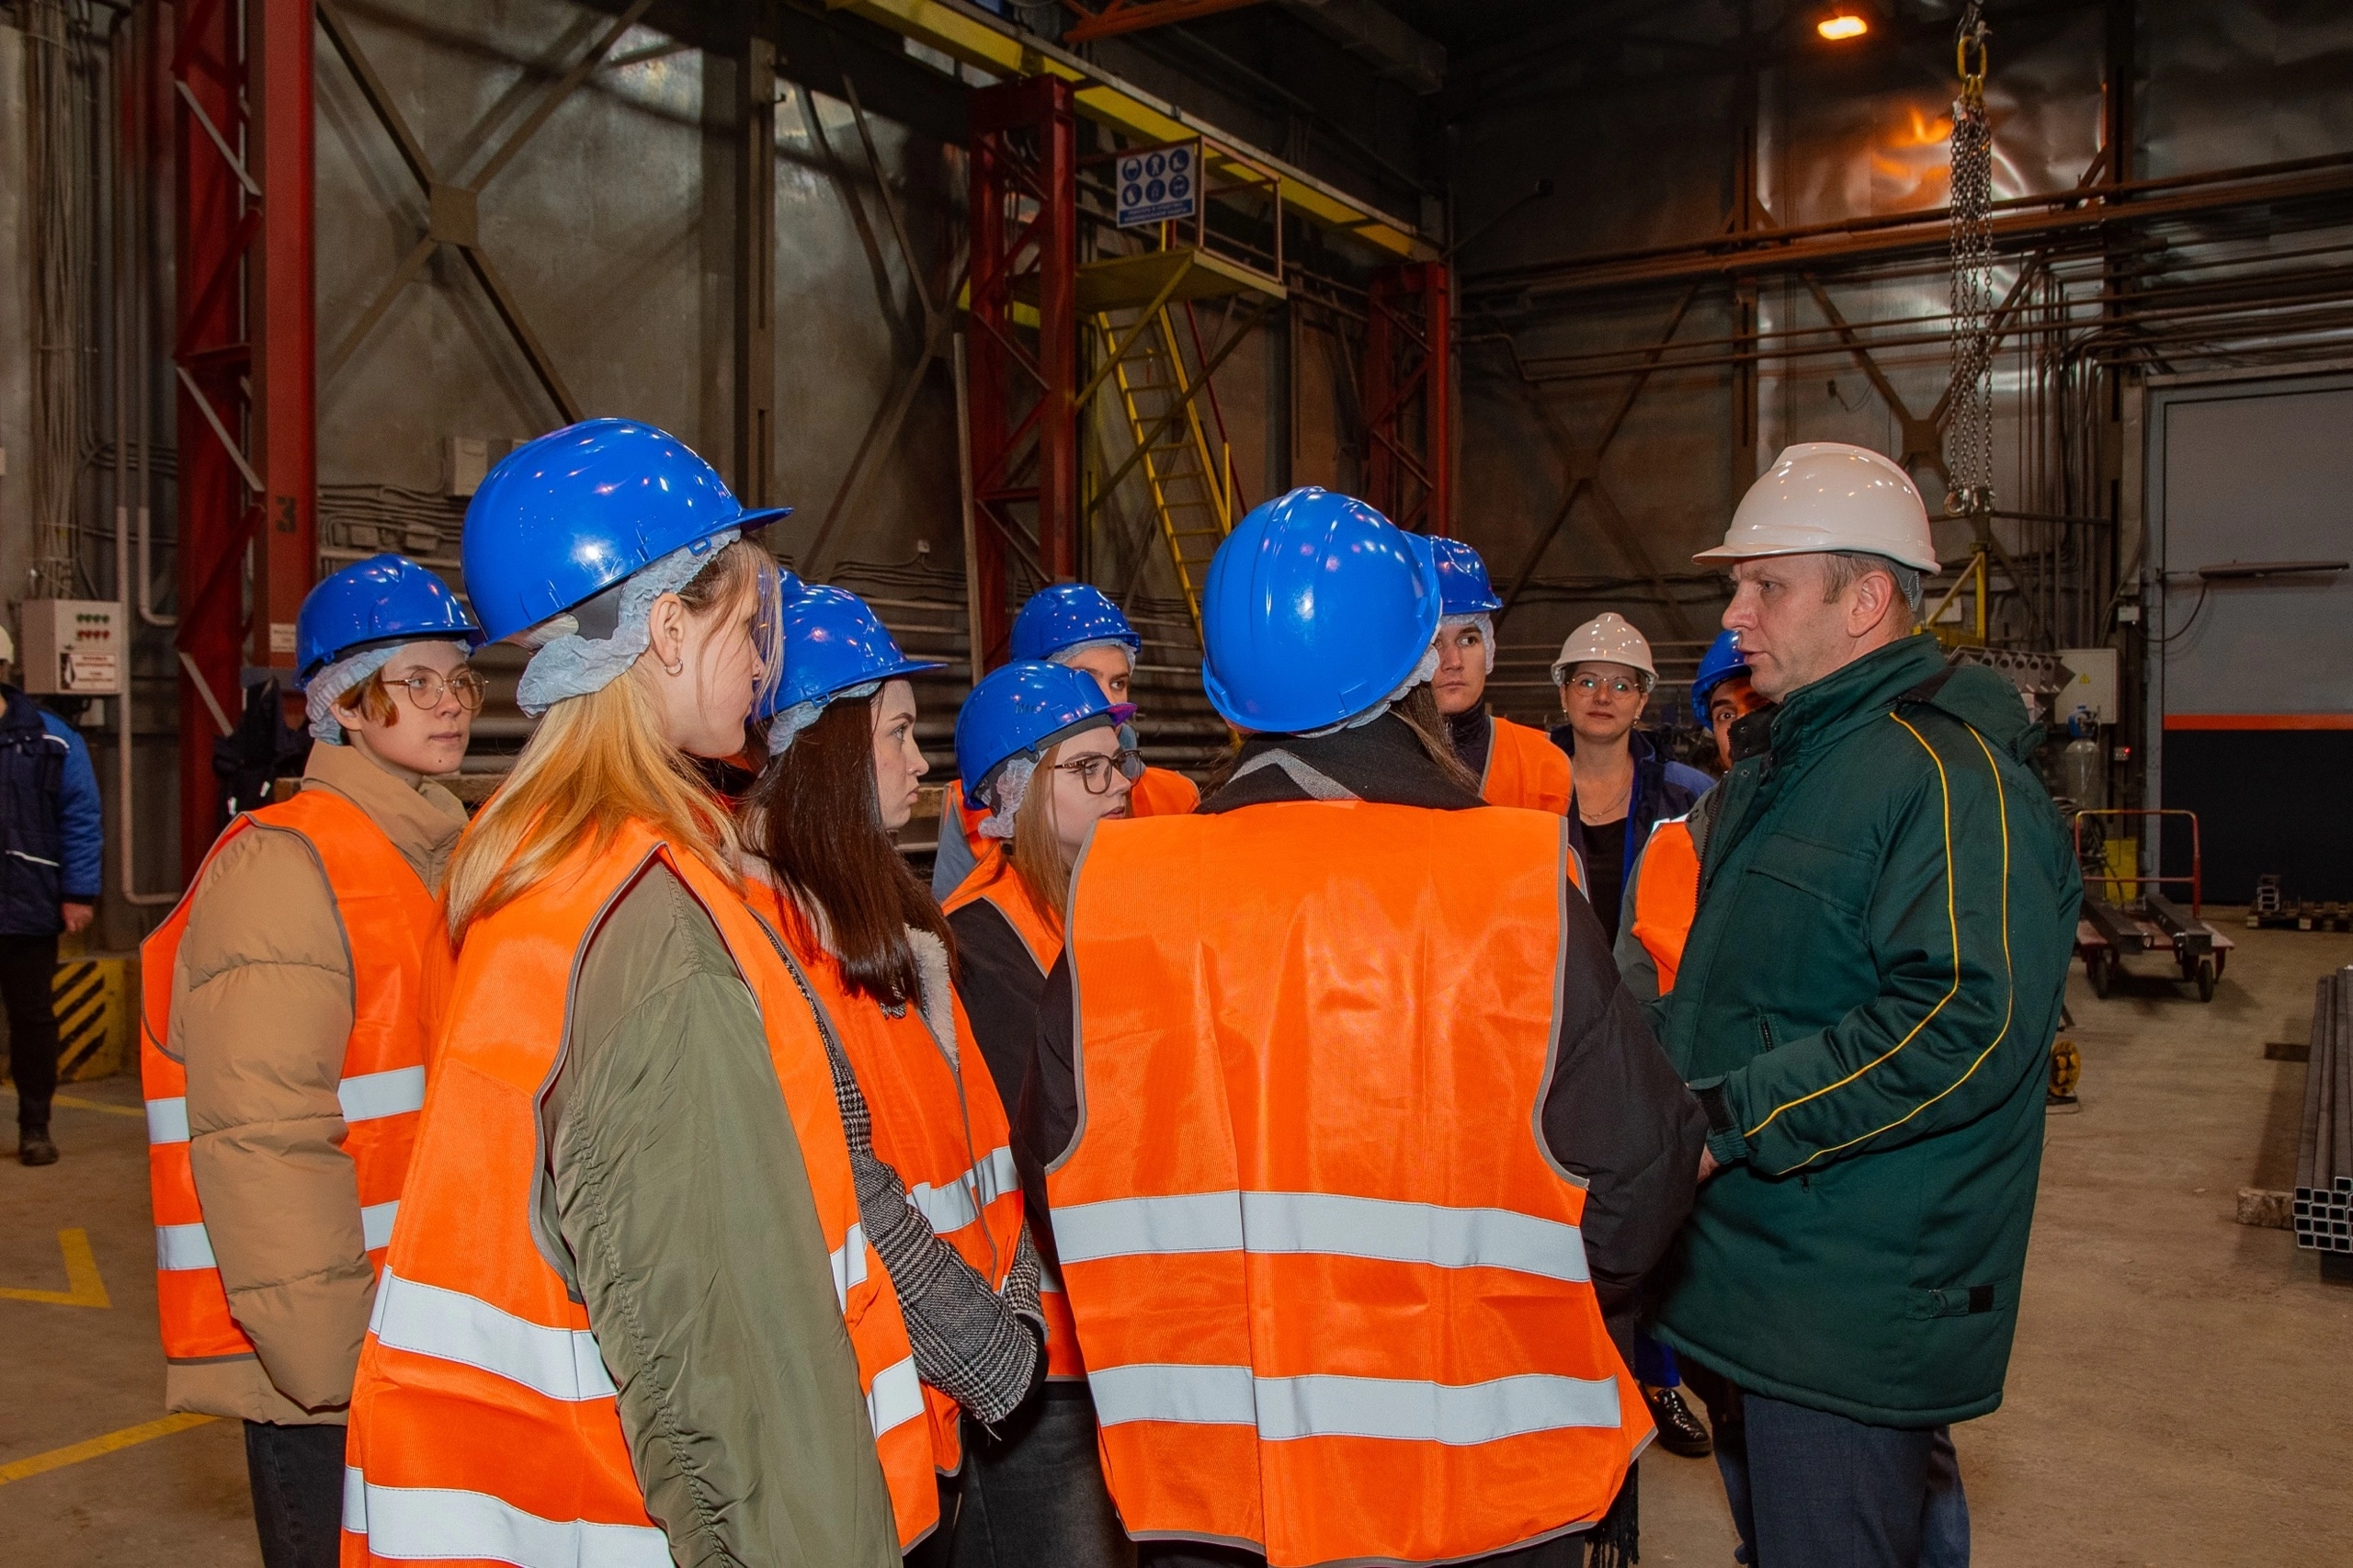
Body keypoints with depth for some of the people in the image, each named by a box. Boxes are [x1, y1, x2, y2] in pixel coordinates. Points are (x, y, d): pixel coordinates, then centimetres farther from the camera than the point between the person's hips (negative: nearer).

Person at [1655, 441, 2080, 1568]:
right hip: (1751, 1266, 10)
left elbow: (1966, 1026, -28)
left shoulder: (1954, 778, -18)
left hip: (1852, 1311, -10)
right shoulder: (1777, 768, 15)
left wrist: (1727, 1118, -25)